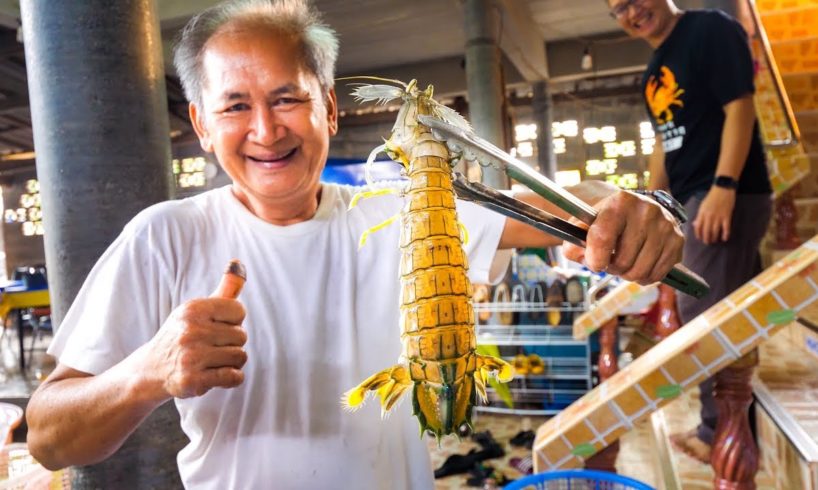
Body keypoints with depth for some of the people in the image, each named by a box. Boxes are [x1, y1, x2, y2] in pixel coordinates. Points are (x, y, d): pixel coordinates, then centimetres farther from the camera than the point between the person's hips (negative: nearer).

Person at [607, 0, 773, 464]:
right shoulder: (655, 70, 18)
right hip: (689, 199, 9)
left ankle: (722, 433, 7)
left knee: (705, 313, -7)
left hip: (727, 194, -9)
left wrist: (723, 186, -24)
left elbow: (740, 108, -15)